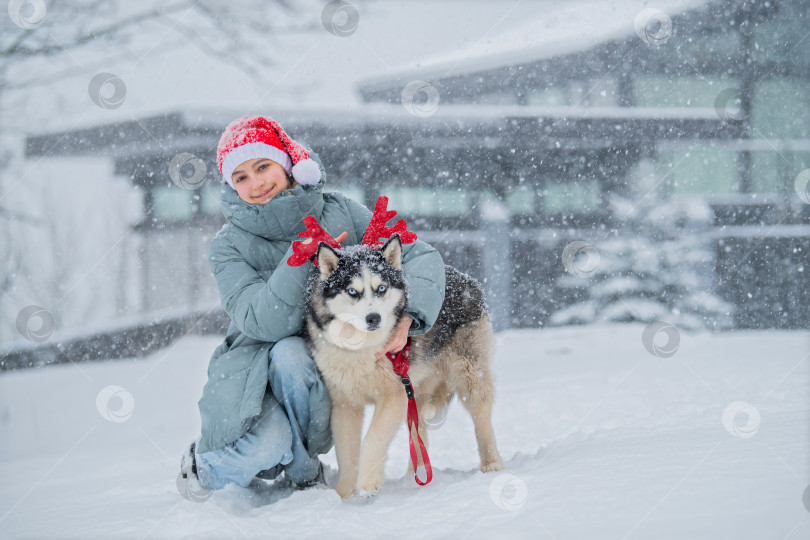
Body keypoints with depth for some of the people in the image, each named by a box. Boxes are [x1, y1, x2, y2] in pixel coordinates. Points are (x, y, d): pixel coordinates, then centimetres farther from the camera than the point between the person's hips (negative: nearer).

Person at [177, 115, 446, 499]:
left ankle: (301, 466, -10)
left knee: (289, 355, -34)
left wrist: (406, 316, -27)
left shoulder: (340, 214, -2)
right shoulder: (229, 246, -6)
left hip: (324, 369, 2)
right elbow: (263, 323, -20)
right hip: (253, 372, -1)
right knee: (268, 446, -33)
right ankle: (203, 464, 2)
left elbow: (421, 256, -9)